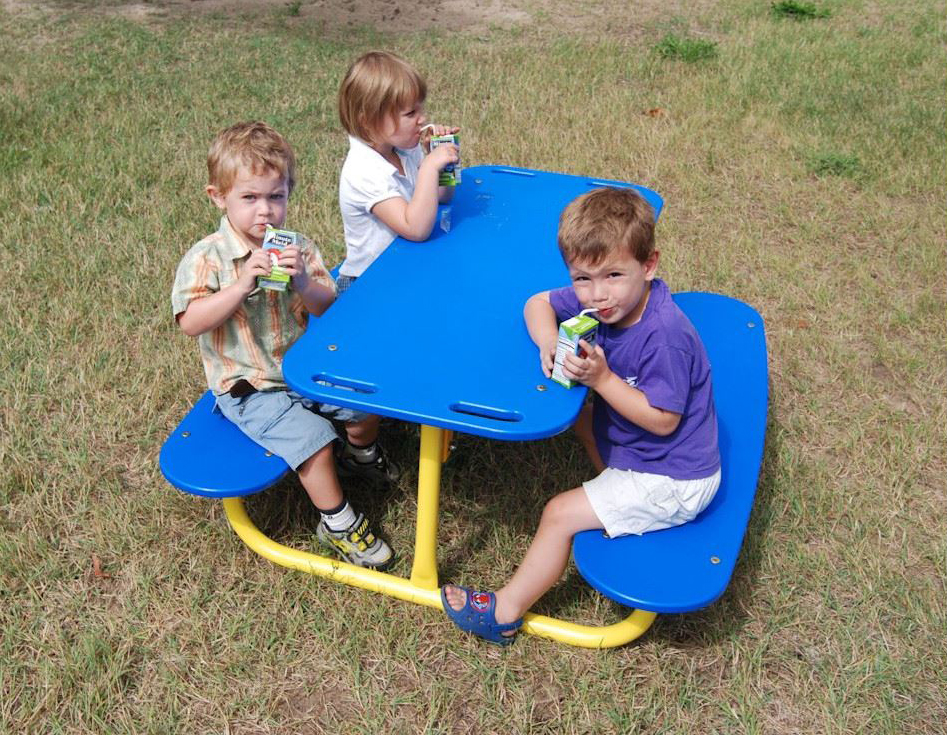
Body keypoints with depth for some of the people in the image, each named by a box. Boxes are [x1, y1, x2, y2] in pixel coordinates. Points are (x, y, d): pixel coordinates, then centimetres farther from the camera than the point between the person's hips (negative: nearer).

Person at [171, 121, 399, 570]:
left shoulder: (296, 247, -2)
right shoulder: (207, 258, -14)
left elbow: (329, 310, -5)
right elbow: (191, 322, -25)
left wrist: (305, 283, -26)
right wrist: (242, 285, -34)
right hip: (250, 389, -5)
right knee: (312, 437, -22)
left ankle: (361, 452, 35)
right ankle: (337, 522, 1)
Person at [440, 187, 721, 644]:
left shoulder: (664, 336, -32)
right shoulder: (599, 302, -9)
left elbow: (662, 420, -26)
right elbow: (538, 304, 3)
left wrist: (601, 378, -30)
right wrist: (549, 342, -17)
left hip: (671, 482, -9)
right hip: (636, 452, 9)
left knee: (560, 514, -7)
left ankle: (504, 612, 12)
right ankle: (621, 502, 21)